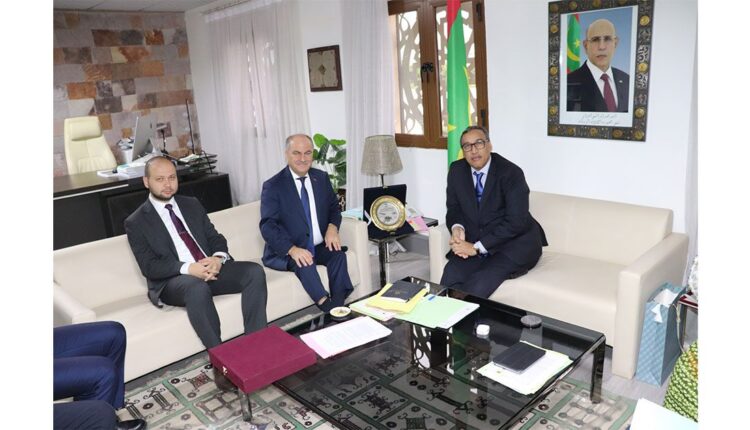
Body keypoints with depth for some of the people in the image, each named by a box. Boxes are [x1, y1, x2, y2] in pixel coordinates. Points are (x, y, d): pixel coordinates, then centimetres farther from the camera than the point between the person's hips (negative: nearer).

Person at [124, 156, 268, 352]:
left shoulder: (192, 204, 17)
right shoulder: (136, 222, 3)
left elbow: (215, 237, 12)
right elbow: (149, 267, -6)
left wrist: (218, 258, -12)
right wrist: (188, 268, -23)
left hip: (211, 268, 5)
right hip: (172, 280, -4)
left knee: (255, 271, -21)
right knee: (197, 287, -39)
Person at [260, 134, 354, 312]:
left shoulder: (321, 178, 7)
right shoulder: (273, 186, -8)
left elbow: (334, 208, 15)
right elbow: (267, 225, -14)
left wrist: (332, 228, -9)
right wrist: (292, 249, -30)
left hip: (319, 246, 4)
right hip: (285, 252, -4)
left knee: (338, 255, -24)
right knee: (304, 263, -33)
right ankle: (329, 310, -30)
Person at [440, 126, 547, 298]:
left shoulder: (511, 173, -13)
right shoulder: (456, 170, 3)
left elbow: (515, 221, -19)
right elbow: (453, 206, 12)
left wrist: (477, 247, -22)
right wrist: (457, 228, -12)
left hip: (515, 245, -4)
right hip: (474, 242, 4)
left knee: (479, 284, -28)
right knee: (450, 277, -24)